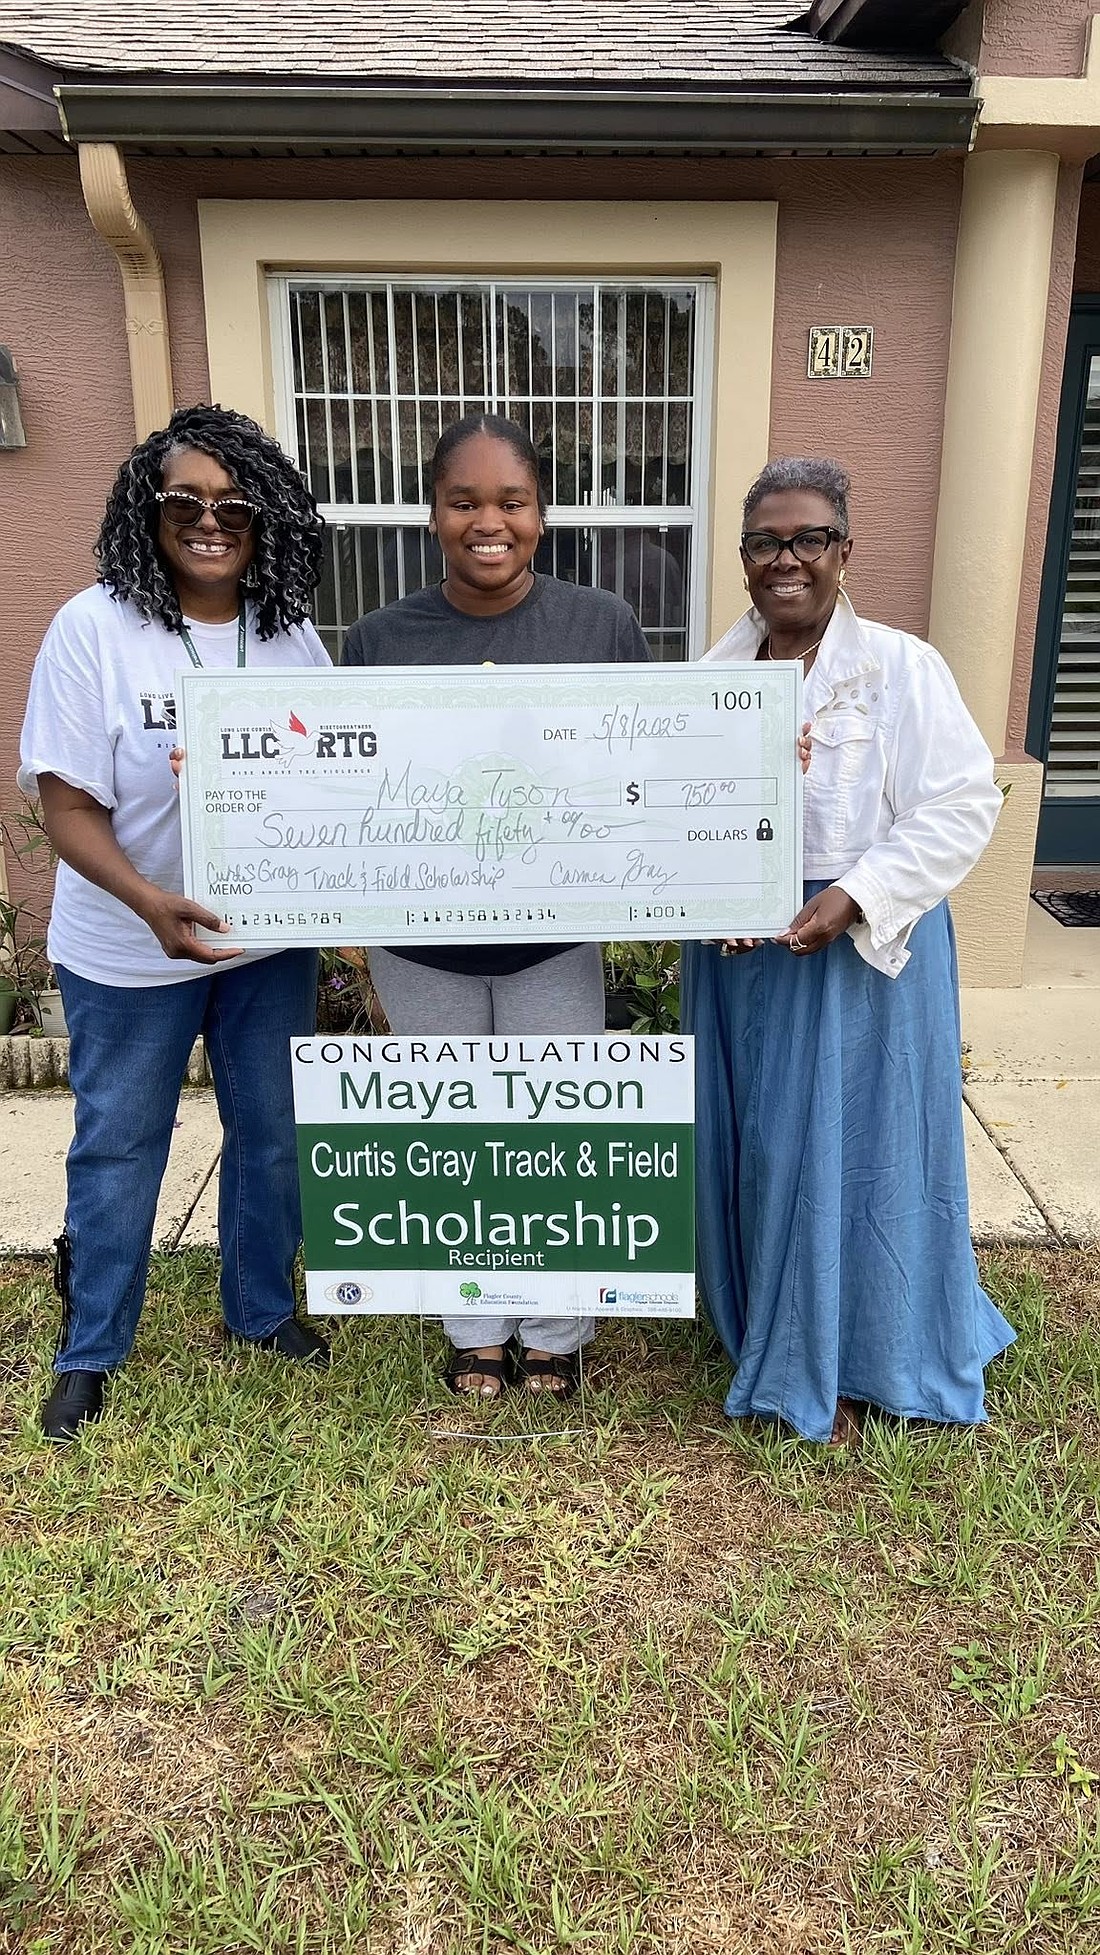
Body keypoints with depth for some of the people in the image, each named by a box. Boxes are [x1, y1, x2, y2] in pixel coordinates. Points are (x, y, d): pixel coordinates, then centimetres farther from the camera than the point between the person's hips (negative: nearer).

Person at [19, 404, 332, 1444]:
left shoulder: (291, 634, -2)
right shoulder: (94, 628, -13)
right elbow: (67, 805, -14)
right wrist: (150, 903, -31)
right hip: (131, 950, -3)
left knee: (273, 1132, 16)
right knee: (118, 1144, 12)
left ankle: (262, 1310, 40)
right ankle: (89, 1349, 33)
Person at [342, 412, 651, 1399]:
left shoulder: (603, 626, -4)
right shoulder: (381, 638, -3)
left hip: (555, 942, -1)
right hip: (423, 947, 1)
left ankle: (554, 1332, 37)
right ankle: (478, 1329, 40)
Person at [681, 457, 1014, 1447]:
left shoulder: (901, 668, -9)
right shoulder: (716, 672, 5)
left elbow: (962, 806, -12)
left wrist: (853, 898, -21)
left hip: (859, 950, -5)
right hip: (734, 950, 5)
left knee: (845, 1146, 4)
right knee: (744, 1141, 15)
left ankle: (842, 1363, 26)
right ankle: (758, 1323, 39)